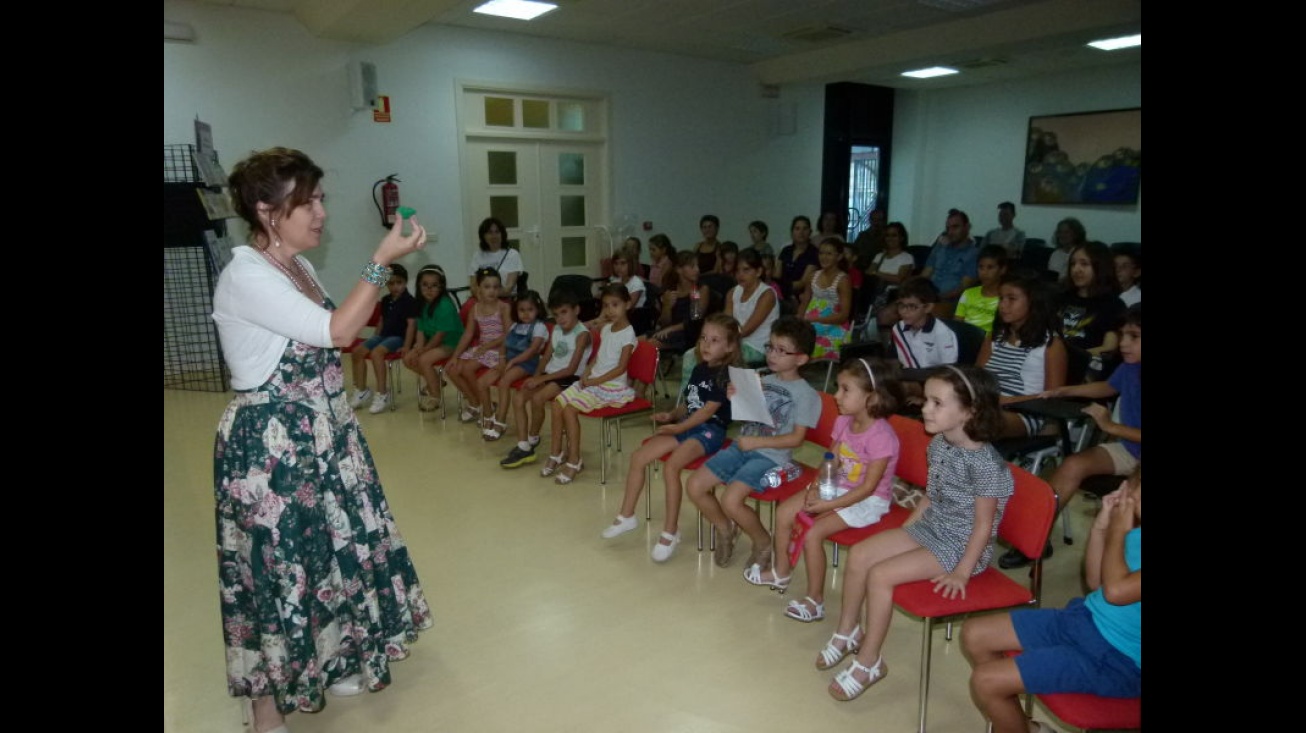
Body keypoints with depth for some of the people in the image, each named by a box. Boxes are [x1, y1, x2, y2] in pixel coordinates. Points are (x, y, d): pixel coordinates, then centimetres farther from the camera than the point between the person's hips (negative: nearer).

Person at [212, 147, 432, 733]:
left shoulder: (299, 267, 7)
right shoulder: (244, 277, -21)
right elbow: (336, 332, -26)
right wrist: (382, 259, -24)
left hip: (320, 437, 9)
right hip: (268, 445, -8)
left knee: (330, 552, 19)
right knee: (276, 567, 5)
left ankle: (329, 665, 41)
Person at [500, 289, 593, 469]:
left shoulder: (582, 334, -12)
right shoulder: (556, 329, 11)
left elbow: (571, 369, -17)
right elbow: (546, 357, 12)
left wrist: (541, 379, -18)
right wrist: (536, 377, -8)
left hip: (569, 379, -8)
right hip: (549, 375, 8)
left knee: (537, 398, -28)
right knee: (518, 396, -12)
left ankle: (533, 438, -2)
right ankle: (523, 447, -9)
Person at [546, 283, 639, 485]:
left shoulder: (628, 334, -14)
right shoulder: (606, 329, 10)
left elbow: (620, 368, -18)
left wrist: (594, 381, -17)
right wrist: (587, 373, 0)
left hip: (612, 386, -8)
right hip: (593, 380, 8)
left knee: (570, 409, -20)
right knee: (558, 403, -5)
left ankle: (574, 460, -8)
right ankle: (556, 454, 6)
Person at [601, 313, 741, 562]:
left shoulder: (727, 375, -10)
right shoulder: (699, 369, 14)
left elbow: (708, 410, -17)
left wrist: (678, 427, -19)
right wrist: (671, 415, 0)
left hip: (710, 431, -8)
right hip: (686, 426, 8)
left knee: (671, 466, -30)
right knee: (638, 458, -3)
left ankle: (670, 532, -16)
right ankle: (626, 516, 11)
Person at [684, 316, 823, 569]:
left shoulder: (806, 394, -7)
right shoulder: (762, 381, 11)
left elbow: (796, 438, -12)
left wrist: (756, 442, -17)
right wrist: (736, 400, -2)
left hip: (771, 456, -7)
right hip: (741, 447, 7)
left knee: (731, 500, -26)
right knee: (694, 486, -5)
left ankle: (763, 541, 4)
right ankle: (725, 529, 20)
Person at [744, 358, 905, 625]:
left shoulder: (881, 436, -26)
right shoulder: (843, 422, -4)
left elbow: (868, 487, -24)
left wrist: (828, 505, -25)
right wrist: (816, 489, -14)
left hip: (868, 501, -8)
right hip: (838, 488, 8)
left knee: (813, 533, -22)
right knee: (783, 512, 2)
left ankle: (815, 600, -2)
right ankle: (781, 572, 23)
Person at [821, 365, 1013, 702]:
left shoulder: (984, 463, -25)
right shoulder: (938, 444, 0)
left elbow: (984, 525, -20)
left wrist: (961, 573, -18)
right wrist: (903, 531, 11)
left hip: (960, 545, -8)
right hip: (928, 528, 8)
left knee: (880, 575, -20)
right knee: (859, 554, -2)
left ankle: (869, 662, -2)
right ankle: (848, 631, 17)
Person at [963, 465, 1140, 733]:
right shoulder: (1134, 527, 0)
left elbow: (1115, 591, -31)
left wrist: (1117, 531, -16)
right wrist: (1101, 526, -3)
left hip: (1115, 658, -8)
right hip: (1085, 619, 8)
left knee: (985, 682, -16)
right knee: (973, 634, 4)